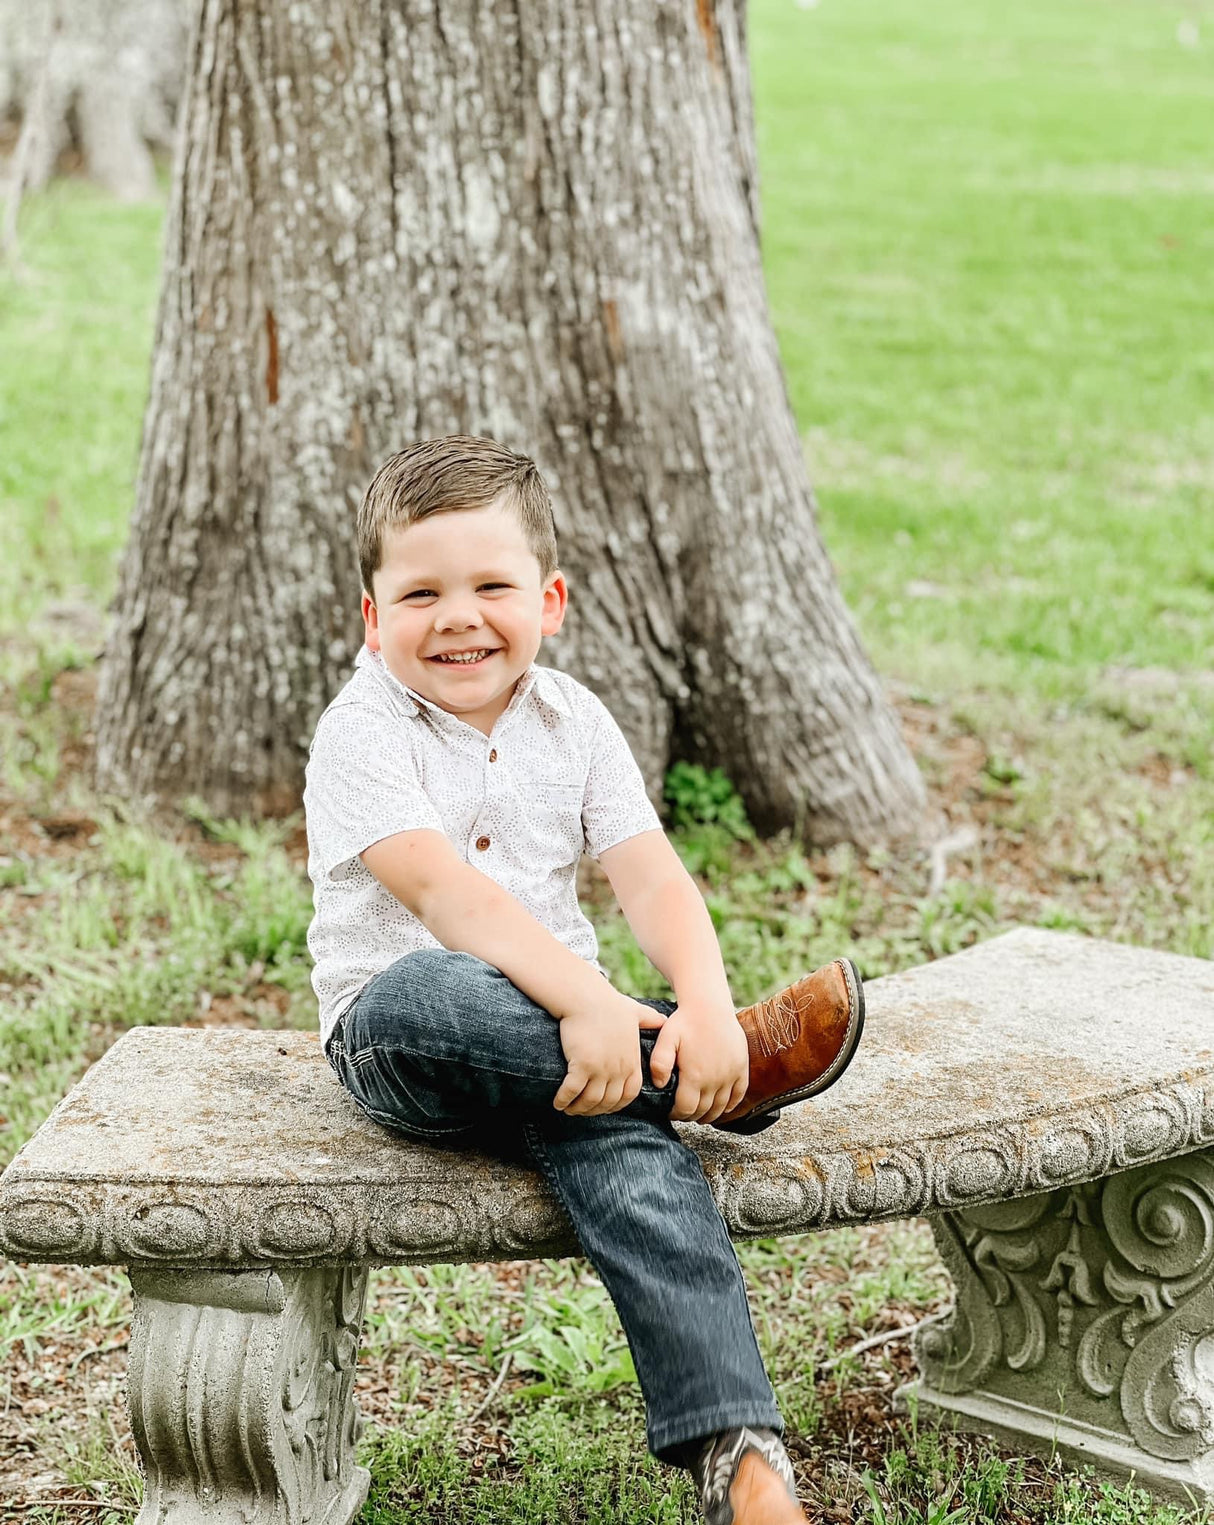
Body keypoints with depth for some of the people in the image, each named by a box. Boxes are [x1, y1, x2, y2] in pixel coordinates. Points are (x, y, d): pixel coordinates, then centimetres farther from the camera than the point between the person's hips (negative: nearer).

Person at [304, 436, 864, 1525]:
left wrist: (704, 1005, -26)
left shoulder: (572, 720, 7)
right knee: (421, 995, -39)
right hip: (397, 1043, -3)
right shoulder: (362, 734, -8)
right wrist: (589, 1004, -37)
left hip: (564, 1028, 3)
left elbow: (651, 876, -5)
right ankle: (736, 1066, -30)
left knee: (629, 1149, -30)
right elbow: (441, 888, -24)